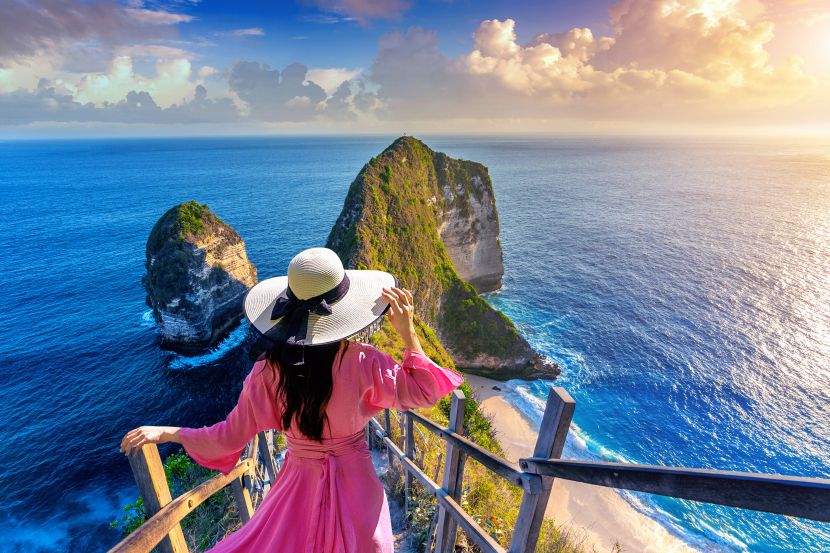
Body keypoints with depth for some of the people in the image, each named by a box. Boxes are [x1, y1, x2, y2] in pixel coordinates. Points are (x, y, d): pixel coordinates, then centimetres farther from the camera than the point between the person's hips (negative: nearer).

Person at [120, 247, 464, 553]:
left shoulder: (268, 371, -20)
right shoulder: (362, 362, -24)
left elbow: (230, 437, -9)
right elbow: (421, 392, -12)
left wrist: (165, 433, 6)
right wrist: (408, 333, -15)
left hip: (300, 486, 1)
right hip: (355, 484, 0)